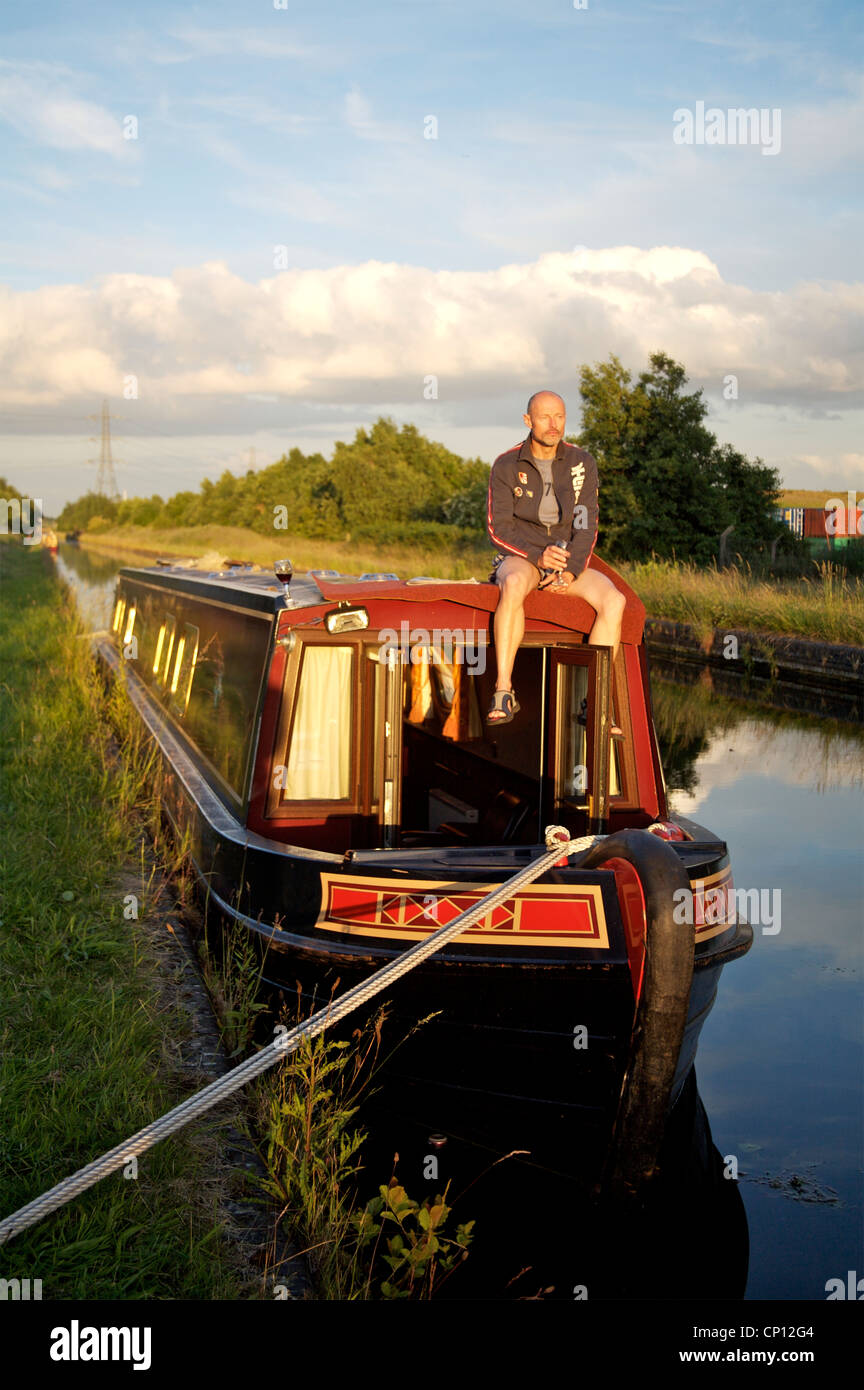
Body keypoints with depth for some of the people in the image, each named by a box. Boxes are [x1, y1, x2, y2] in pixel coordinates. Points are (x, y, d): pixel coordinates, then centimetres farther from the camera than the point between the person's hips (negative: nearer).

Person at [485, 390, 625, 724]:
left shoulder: (582, 463, 3)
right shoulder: (507, 465, -3)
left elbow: (586, 526, 0)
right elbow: (499, 528, -6)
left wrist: (570, 571, -17)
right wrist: (538, 557, -22)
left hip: (569, 560, 3)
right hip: (519, 558, -3)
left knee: (614, 600, -25)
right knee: (514, 584, -40)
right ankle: (503, 691, -40)